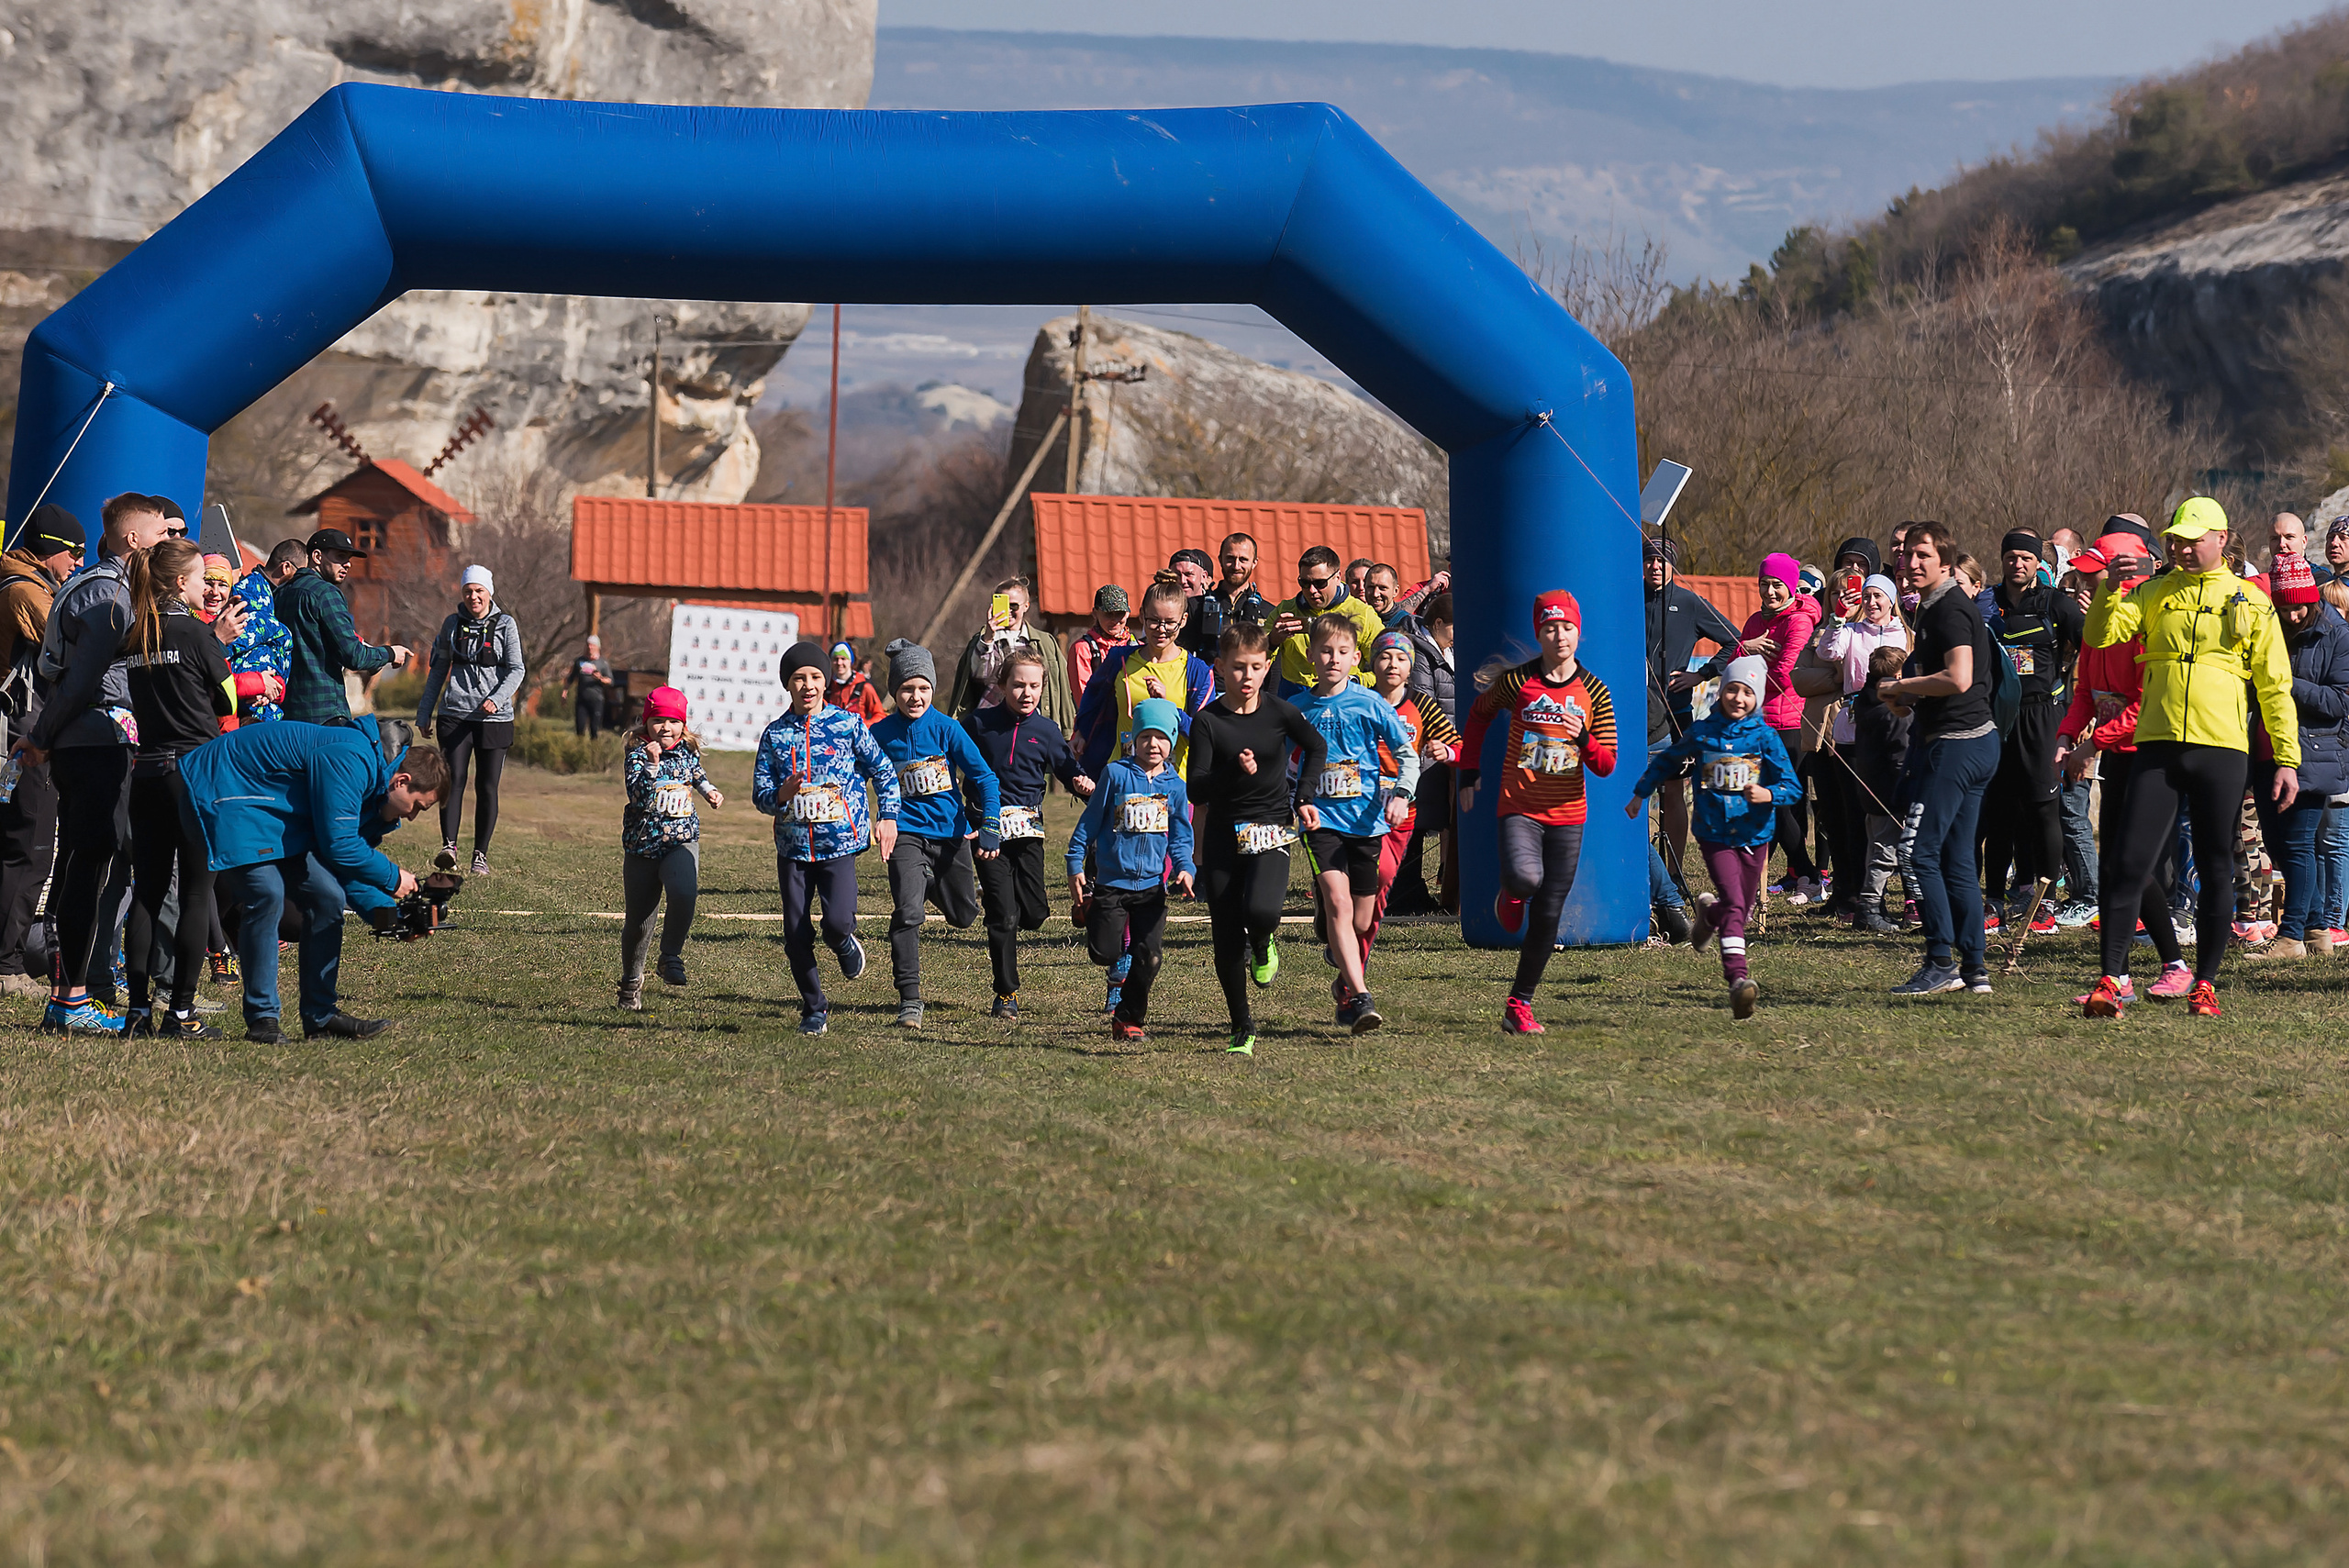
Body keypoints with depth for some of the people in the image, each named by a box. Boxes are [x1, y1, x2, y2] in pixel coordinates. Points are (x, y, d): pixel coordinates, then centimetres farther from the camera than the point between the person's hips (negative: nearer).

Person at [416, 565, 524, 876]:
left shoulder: (505, 625, 3)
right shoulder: (452, 624, 10)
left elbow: (516, 670, -3)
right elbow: (438, 670, 17)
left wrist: (497, 699, -20)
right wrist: (424, 713, 15)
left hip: (494, 718, -1)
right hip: (455, 714, 1)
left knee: (487, 787, 0)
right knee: (453, 780, -13)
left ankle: (481, 855, 7)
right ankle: (449, 845, -20)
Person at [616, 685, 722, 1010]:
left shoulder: (688, 750, 4)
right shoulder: (637, 754, -10)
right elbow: (638, 797, -26)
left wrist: (708, 789, 18)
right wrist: (651, 764, -36)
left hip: (681, 840, 1)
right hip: (642, 845, -1)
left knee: (684, 894, -30)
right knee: (637, 919, 8)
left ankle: (671, 957, -10)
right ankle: (631, 982, 31)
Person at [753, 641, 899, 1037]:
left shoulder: (848, 725, 0)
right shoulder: (774, 735, 5)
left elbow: (884, 773, 8)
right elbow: (760, 795, 4)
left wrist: (887, 817, -1)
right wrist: (782, 794, -17)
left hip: (840, 844, -2)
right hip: (793, 848, 2)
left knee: (837, 921, -20)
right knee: (796, 935, 1)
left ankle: (844, 944, 17)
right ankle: (815, 1010, 19)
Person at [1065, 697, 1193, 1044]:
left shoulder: (1175, 786, 6)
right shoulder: (1116, 775, -2)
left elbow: (1180, 835, 11)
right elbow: (1090, 821, 2)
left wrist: (1184, 869, -7)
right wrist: (1075, 865, -1)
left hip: (1152, 885, 2)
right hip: (1111, 881, -2)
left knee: (1147, 958, -3)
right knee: (1105, 954, -7)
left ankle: (1129, 1019, 13)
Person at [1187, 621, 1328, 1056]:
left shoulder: (1279, 712, -1)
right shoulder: (1208, 721, -6)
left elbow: (1317, 747, 19)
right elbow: (1196, 790, -11)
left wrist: (1303, 797, 10)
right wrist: (1235, 771, -27)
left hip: (1271, 831, -1)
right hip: (1222, 835, 1)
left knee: (1261, 910, -27)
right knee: (1226, 938, 1)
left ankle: (1263, 948, 11)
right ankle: (1242, 1029, 18)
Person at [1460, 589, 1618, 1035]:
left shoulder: (1594, 692, 1)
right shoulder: (1517, 682, -4)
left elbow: (1605, 766, 1)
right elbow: (1479, 714, 15)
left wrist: (1583, 739, -20)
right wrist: (1468, 773, 10)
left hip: (1567, 814, 2)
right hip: (1519, 808, -2)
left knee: (1548, 918, 2)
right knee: (1525, 877, -31)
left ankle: (1520, 1004, 14)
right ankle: (1511, 895, 7)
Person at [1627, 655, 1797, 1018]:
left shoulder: (1765, 737, -3)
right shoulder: (1701, 733, 1)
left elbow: (1791, 786, -4)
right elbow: (1666, 760, 20)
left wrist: (1768, 795, -25)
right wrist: (1640, 794, 27)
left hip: (1754, 835, 2)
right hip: (1714, 834, -2)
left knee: (1743, 909, 16)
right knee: (1734, 904, -19)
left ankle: (1709, 913, 51)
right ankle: (1737, 978, -28)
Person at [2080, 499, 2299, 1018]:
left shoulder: (2251, 603, 7)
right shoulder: (2155, 594, 11)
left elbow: (2275, 687, 7)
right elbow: (2102, 635, 1)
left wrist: (2287, 759, 1)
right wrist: (2110, 587, -16)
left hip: (2222, 750, -1)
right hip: (2158, 747, 1)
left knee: (2216, 871, 4)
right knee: (2129, 863, -6)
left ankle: (2205, 983, 13)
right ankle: (2110, 980, -4)